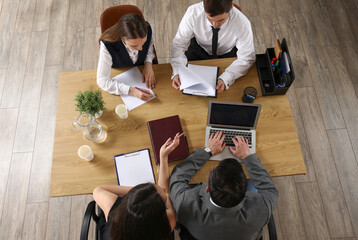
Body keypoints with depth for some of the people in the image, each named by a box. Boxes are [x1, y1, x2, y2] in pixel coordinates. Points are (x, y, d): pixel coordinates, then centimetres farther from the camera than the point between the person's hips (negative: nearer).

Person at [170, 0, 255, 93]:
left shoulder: (242, 24, -31)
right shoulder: (193, 12, -30)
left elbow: (246, 58, -24)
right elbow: (178, 44, -21)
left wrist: (225, 79, -41)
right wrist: (177, 72, -38)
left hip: (225, 55, 0)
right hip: (198, 50, 0)